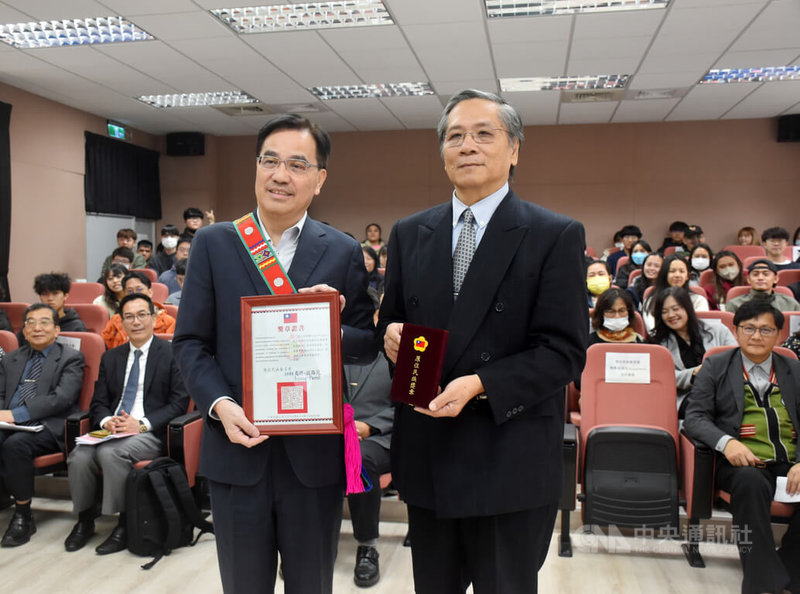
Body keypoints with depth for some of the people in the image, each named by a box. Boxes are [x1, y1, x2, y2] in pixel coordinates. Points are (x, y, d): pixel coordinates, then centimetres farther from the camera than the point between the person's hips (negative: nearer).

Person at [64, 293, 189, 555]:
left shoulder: (172, 354, 1)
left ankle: (125, 525, -16)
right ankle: (84, 520, 1)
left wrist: (142, 424, -16)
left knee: (110, 452, -32)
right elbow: (98, 403, 16)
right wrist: (106, 421, -8)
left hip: (151, 434, -5)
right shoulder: (110, 357, 19)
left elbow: (179, 403, -5)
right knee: (80, 456, -23)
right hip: (112, 430, 5)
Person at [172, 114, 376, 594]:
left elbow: (367, 347, 2)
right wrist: (220, 404, -14)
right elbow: (190, 341, 1)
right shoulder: (213, 243, 1)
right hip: (237, 445, 1)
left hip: (315, 451, 0)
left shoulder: (344, 252, 0)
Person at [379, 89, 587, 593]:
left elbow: (564, 352, -11)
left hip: (511, 464, -4)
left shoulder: (556, 236, -7)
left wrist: (479, 384, -23)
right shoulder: (409, 234, 8)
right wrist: (391, 334, -9)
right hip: (426, 457, 4)